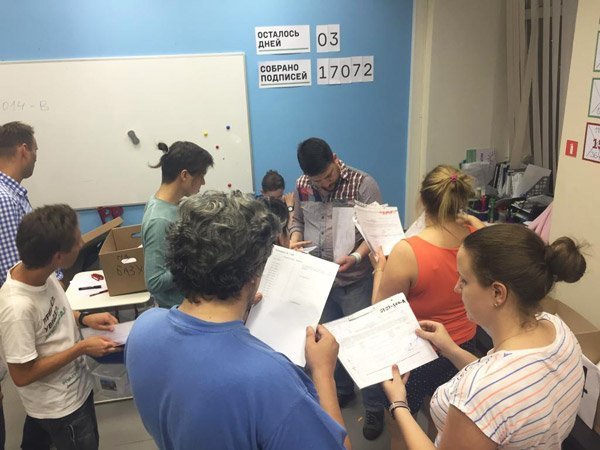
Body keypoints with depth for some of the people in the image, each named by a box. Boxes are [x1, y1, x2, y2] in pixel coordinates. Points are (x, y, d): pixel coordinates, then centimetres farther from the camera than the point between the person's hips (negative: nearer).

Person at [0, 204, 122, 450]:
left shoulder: (40, 271, -12)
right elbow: (22, 375, -25)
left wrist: (83, 318, -7)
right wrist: (82, 348, -22)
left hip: (77, 386, 7)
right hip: (58, 407, -7)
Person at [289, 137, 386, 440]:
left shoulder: (363, 184, -14)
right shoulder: (301, 186, 1)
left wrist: (356, 257, -29)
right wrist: (294, 240, -8)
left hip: (356, 280, -5)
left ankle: (374, 408, 24)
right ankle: (341, 390, 43)